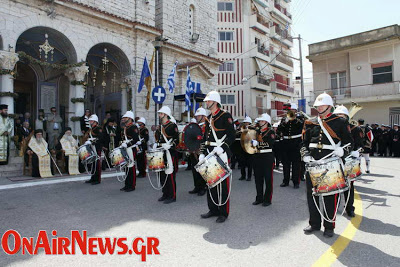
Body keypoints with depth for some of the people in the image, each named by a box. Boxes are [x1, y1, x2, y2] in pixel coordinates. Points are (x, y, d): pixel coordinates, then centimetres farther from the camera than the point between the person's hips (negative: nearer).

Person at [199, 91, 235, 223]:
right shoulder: (208, 119, 17)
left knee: (223, 184, -1)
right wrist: (202, 153, 12)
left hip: (222, 154, -7)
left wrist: (222, 148, -23)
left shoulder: (225, 116, -5)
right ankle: (213, 209, 25)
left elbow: (231, 136, -11)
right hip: (210, 154, 7)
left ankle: (223, 212, 11)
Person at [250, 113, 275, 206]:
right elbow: (252, 141, 17)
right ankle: (259, 198, 22)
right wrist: (252, 142, -5)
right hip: (257, 157, 6)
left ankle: (267, 199, 11)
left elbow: (271, 143, -20)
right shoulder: (257, 131, 13)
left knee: (268, 179, 1)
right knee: (258, 178, 10)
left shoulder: (271, 132, -4)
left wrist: (258, 142, -23)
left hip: (268, 157, -5)